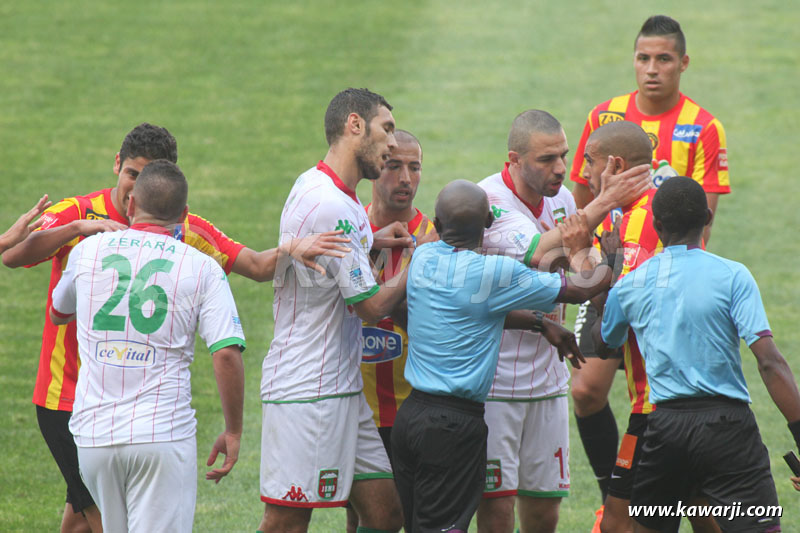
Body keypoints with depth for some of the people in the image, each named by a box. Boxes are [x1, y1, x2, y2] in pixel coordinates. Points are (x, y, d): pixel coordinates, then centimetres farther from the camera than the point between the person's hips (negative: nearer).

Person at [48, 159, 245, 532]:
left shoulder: (88, 250, 7)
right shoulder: (203, 268, 0)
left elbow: (57, 314, 27)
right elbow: (227, 353, -10)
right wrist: (233, 433, 1)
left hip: (93, 432, 3)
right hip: (163, 434, -3)